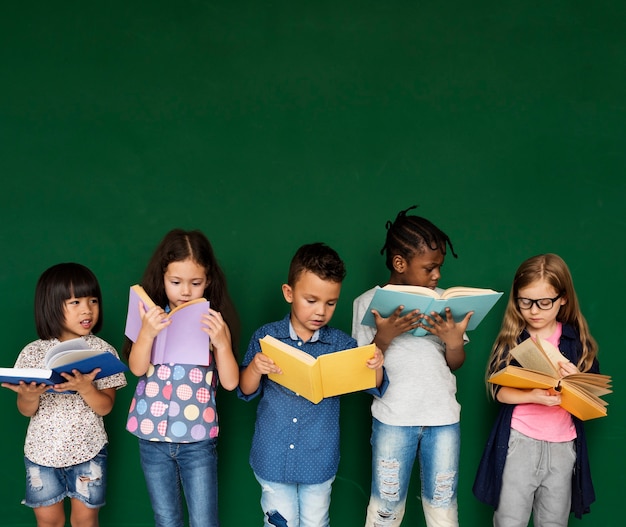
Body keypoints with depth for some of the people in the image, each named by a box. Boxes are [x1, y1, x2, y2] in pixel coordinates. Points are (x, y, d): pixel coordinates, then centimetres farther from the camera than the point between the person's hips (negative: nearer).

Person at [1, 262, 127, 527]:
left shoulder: (102, 350, -8)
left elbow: (105, 406, -10)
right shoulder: (33, 353, -5)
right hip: (42, 451, 1)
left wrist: (85, 388, -29)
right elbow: (26, 411, -1)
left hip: (88, 451, -1)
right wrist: (30, 395, -23)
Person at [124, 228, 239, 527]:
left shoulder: (215, 322, -5)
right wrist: (146, 333, -27)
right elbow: (137, 368, -12)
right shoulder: (153, 318, -1)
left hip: (198, 439, -2)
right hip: (152, 437, 2)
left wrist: (221, 342, -23)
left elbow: (230, 382, -9)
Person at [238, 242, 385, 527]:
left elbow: (376, 389, -3)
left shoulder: (342, 344, -6)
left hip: (319, 462, 1)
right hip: (272, 459, 0)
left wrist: (376, 366, -24)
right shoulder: (266, 337, -6)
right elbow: (246, 391, -1)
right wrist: (255, 367, -22)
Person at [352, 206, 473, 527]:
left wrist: (454, 342, -13)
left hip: (444, 418, 2)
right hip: (392, 419, -2)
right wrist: (383, 337, -20)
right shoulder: (368, 302, -3)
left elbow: (454, 364, 8)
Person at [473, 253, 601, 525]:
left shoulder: (578, 340, 1)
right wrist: (532, 396, -26)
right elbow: (499, 390, -9)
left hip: (562, 444, 1)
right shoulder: (511, 338, -1)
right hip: (519, 441, -1)